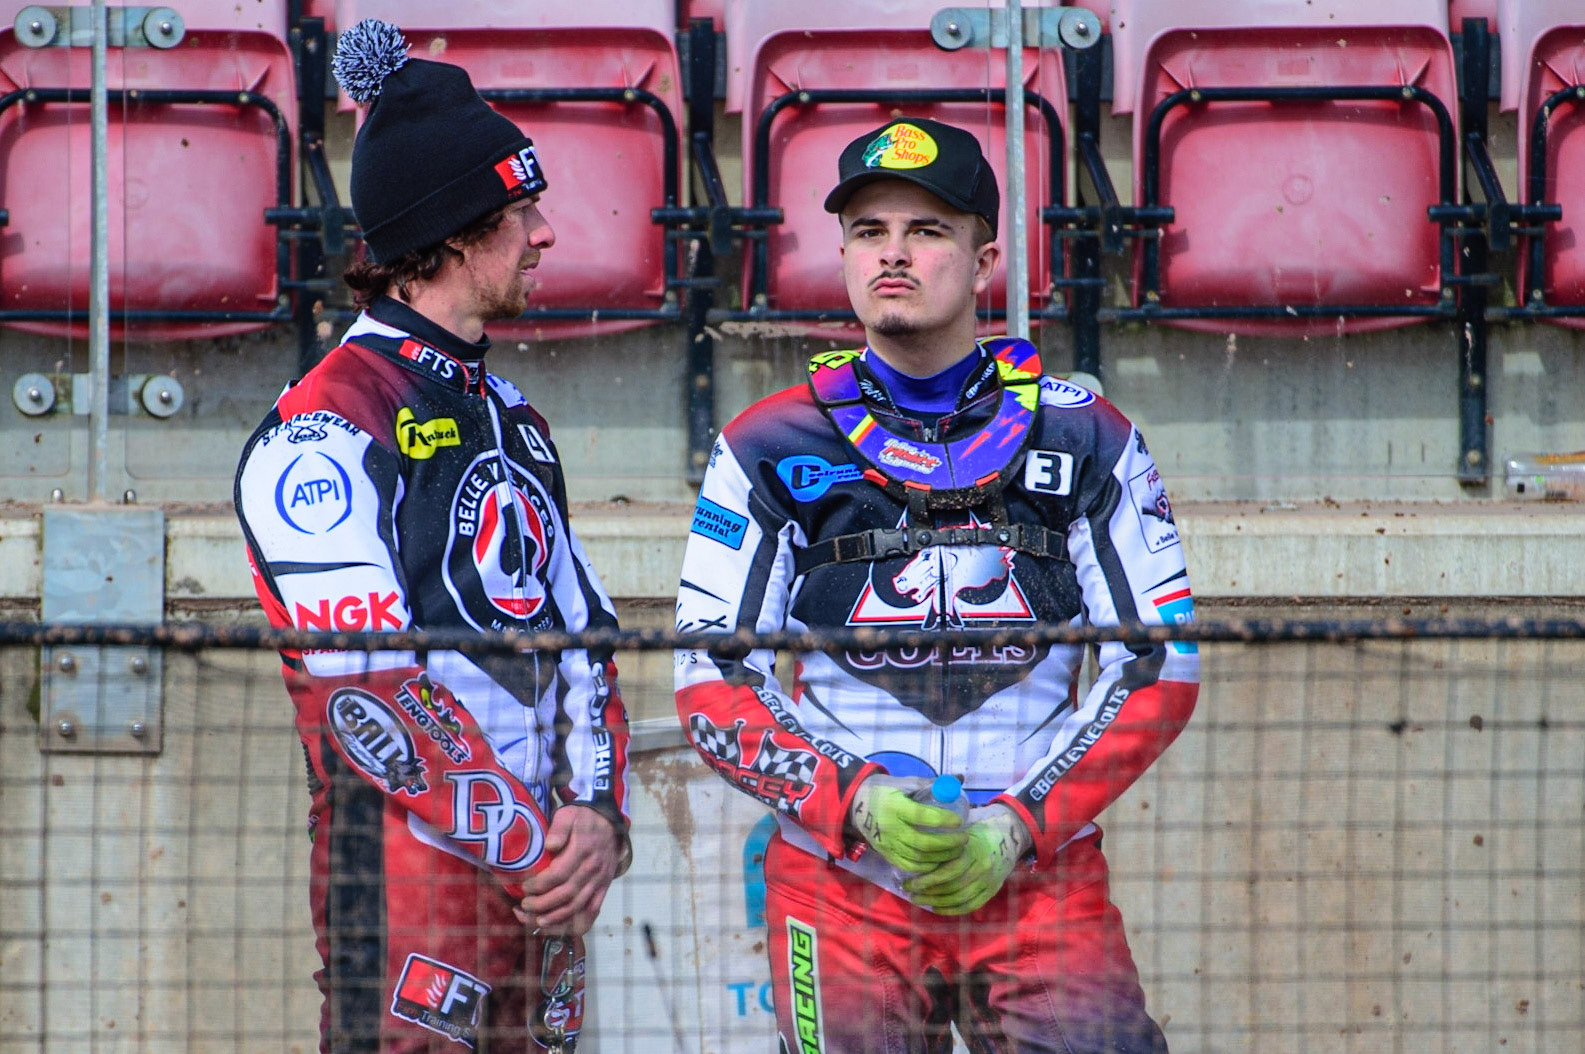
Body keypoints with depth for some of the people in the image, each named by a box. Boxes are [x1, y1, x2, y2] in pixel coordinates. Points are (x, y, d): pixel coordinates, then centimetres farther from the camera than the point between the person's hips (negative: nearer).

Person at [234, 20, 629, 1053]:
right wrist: (531, 846, -15)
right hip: (409, 866, -8)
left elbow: (584, 639, 18)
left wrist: (596, 813, 0)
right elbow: (364, 687, -15)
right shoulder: (327, 424, -7)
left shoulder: (507, 417, 20)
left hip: (541, 874, 8)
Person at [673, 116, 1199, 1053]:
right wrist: (858, 802, -13)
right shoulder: (773, 448, 5)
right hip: (838, 891, 0)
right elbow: (711, 685, 2)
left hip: (1041, 875, 0)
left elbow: (1159, 669, 4)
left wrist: (1016, 826, -7)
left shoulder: (1086, 440, 6)